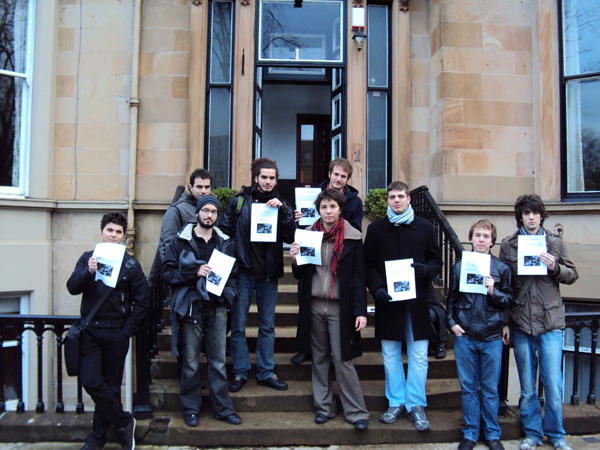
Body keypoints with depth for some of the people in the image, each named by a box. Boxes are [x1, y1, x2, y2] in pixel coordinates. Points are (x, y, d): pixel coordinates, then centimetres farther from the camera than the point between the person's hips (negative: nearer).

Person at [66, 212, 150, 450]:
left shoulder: (130, 264, 0)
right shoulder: (88, 258, 6)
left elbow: (142, 300, 0)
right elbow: (72, 287, -6)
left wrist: (127, 331, -6)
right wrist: (89, 272, -25)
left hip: (116, 333, -1)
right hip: (90, 330, 2)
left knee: (111, 386, 7)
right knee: (91, 381, -7)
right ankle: (124, 422, 13)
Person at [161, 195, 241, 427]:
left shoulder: (224, 243, 12)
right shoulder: (181, 241, 1)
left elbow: (233, 274, 17)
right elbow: (167, 272, -4)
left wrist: (229, 294, -1)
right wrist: (195, 272, -16)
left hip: (217, 308, 3)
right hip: (191, 307, -2)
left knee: (219, 361, 9)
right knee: (191, 362, 7)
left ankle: (223, 408, 21)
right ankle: (190, 409, 23)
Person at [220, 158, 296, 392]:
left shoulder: (279, 204, 7)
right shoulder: (239, 201, 1)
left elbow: (290, 237, -4)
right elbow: (225, 231, 1)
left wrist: (283, 210, -15)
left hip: (269, 273, 2)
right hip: (243, 271, -2)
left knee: (267, 326, 11)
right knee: (238, 325, 4)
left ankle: (266, 372, 23)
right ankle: (240, 372, 19)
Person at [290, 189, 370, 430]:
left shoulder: (352, 238, -3)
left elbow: (359, 276, -2)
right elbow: (300, 275, 12)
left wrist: (361, 311, -8)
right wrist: (295, 260, -10)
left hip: (340, 308, -3)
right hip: (314, 306, 3)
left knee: (343, 360, -2)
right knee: (319, 358, 12)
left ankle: (357, 411, 13)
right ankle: (324, 406, 26)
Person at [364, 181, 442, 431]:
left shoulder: (425, 227, 6)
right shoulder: (375, 228, 6)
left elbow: (436, 261, 8)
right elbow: (369, 265, 5)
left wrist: (425, 270, -15)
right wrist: (377, 288, -12)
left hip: (417, 300, 0)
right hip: (388, 300, 1)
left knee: (419, 356, 4)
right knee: (390, 354, 9)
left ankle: (416, 404, 20)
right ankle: (396, 402, 24)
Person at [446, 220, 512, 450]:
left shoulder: (501, 268, 1)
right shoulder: (459, 266, 3)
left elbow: (508, 301, 3)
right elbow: (451, 298, 11)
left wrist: (493, 292, -15)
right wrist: (451, 322, 1)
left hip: (492, 337, -1)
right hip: (465, 336, 1)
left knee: (490, 388, 10)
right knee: (468, 387, 10)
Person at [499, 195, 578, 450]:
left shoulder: (555, 243, 6)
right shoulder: (508, 244, 4)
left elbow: (573, 275, 11)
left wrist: (555, 268, -12)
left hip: (550, 323, 0)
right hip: (521, 323, 0)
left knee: (553, 384, 2)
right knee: (527, 386, 10)